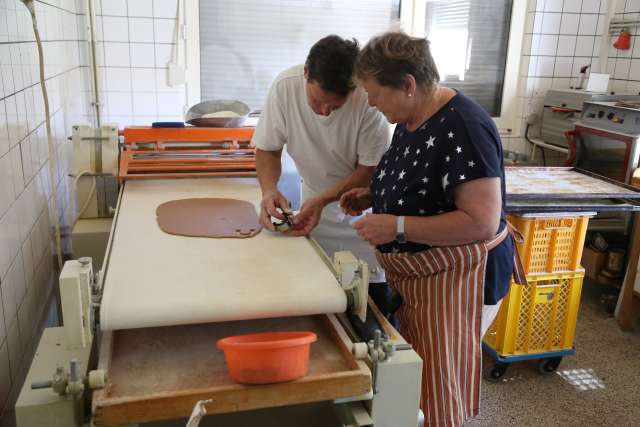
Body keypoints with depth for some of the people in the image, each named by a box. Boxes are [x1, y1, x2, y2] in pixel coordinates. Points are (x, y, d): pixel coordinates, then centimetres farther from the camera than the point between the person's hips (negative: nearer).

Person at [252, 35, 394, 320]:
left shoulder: (368, 98, -28)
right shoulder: (285, 86, -21)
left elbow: (371, 168, -18)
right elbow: (267, 149, -9)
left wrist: (323, 200, -29)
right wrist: (269, 190, -27)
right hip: (314, 201, 2)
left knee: (373, 298, 3)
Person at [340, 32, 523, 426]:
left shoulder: (462, 128, -25)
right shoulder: (411, 118, 4)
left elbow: (482, 222, -28)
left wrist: (397, 227, -28)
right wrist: (373, 196, 2)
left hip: (455, 277, -8)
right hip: (415, 275, 9)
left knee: (436, 390, 7)